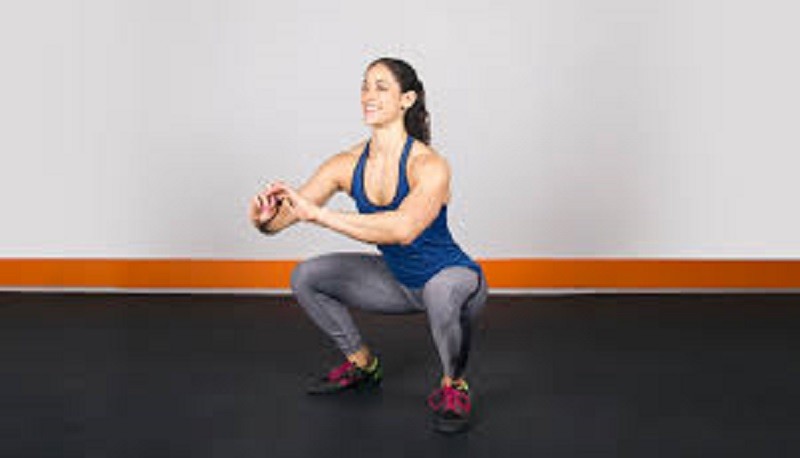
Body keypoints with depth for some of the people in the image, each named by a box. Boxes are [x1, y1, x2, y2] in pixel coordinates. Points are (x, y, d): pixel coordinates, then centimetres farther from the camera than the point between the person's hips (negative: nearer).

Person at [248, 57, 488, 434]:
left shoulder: (429, 165, -28)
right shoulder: (348, 165, -11)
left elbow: (403, 229, -47)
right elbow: (282, 217, -13)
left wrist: (318, 214, -49)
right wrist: (264, 218, -38)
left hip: (452, 277, -6)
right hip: (398, 282, 6)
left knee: (442, 293, -41)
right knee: (306, 278, -2)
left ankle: (453, 385, -10)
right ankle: (362, 364, 18)